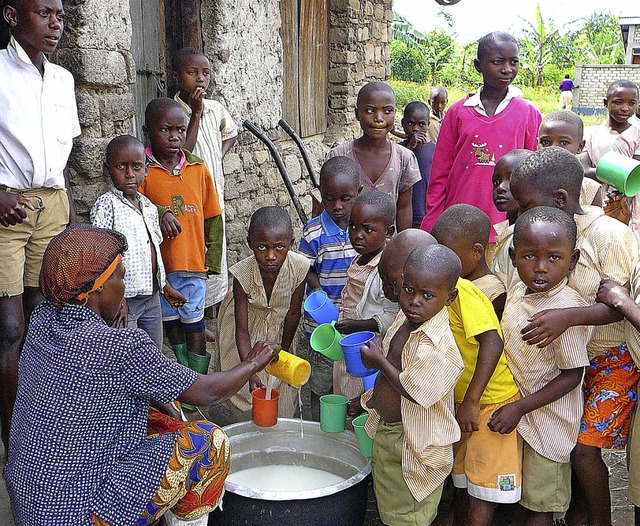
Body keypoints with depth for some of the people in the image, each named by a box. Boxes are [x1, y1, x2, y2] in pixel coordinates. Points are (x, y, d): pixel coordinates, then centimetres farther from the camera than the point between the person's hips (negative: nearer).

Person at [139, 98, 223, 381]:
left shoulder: (199, 169, 0)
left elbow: (212, 217, 6)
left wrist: (213, 258, 5)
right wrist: (160, 214, -29)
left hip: (193, 261, 1)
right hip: (159, 262, 0)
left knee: (194, 322, 7)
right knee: (170, 320, 16)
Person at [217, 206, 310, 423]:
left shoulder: (299, 268, -34)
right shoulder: (243, 273, -36)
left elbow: (293, 313, -16)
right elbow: (241, 329, -30)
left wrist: (283, 350, -2)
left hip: (278, 328, 1)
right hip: (250, 322, -1)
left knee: (282, 388, 11)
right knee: (244, 388, 8)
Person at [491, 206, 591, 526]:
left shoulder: (566, 310, -27)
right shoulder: (518, 292, -3)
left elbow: (572, 375, -22)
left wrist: (520, 408, -22)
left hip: (546, 418, -7)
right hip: (516, 410, 7)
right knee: (517, 496, 24)